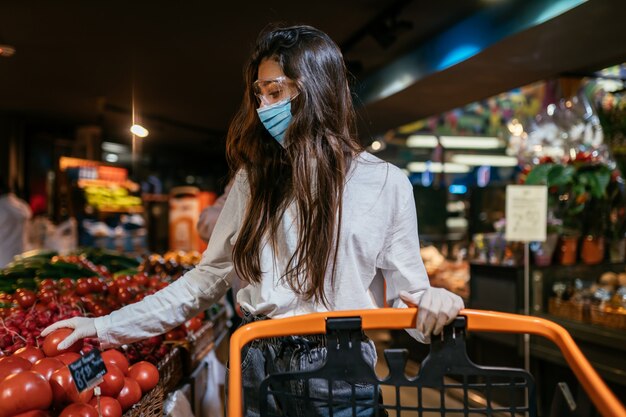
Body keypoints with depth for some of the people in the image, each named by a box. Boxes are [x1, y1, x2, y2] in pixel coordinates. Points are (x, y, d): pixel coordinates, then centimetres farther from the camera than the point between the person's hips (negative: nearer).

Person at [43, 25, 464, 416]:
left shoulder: (385, 183, -3)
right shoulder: (255, 179, 5)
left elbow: (405, 292, 0)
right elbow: (206, 280, 7)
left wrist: (431, 302, -24)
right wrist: (106, 326, 3)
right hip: (260, 367, 3)